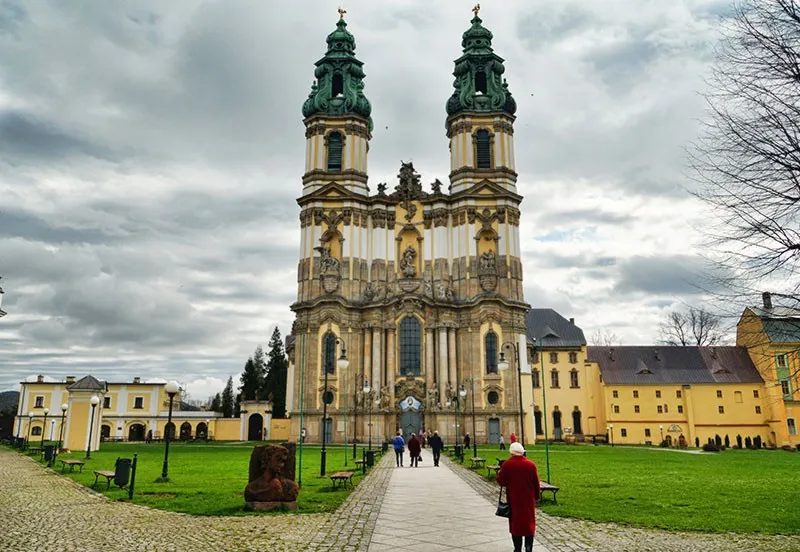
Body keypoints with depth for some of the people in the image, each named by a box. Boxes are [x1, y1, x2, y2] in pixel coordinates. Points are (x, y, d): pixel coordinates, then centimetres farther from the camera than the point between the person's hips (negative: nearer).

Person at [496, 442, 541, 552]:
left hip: (514, 499, -1)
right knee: (529, 522, 10)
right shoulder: (531, 465, -6)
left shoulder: (507, 464, -11)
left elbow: (500, 481, -7)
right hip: (528, 499, 1)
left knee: (515, 522, 10)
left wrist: (499, 473, 12)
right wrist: (537, 496, 11)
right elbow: (536, 483, -1)